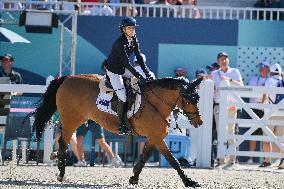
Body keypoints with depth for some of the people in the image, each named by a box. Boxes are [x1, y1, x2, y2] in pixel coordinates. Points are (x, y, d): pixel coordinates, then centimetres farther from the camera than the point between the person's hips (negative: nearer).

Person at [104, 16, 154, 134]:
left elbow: (139, 58, 0)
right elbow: (127, 63, -29)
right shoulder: (120, 43, -27)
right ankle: (122, 125, -8)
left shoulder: (134, 40, -2)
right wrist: (140, 78, -32)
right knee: (123, 97, -21)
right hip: (113, 71, -8)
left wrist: (147, 74, -11)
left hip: (123, 69, 8)